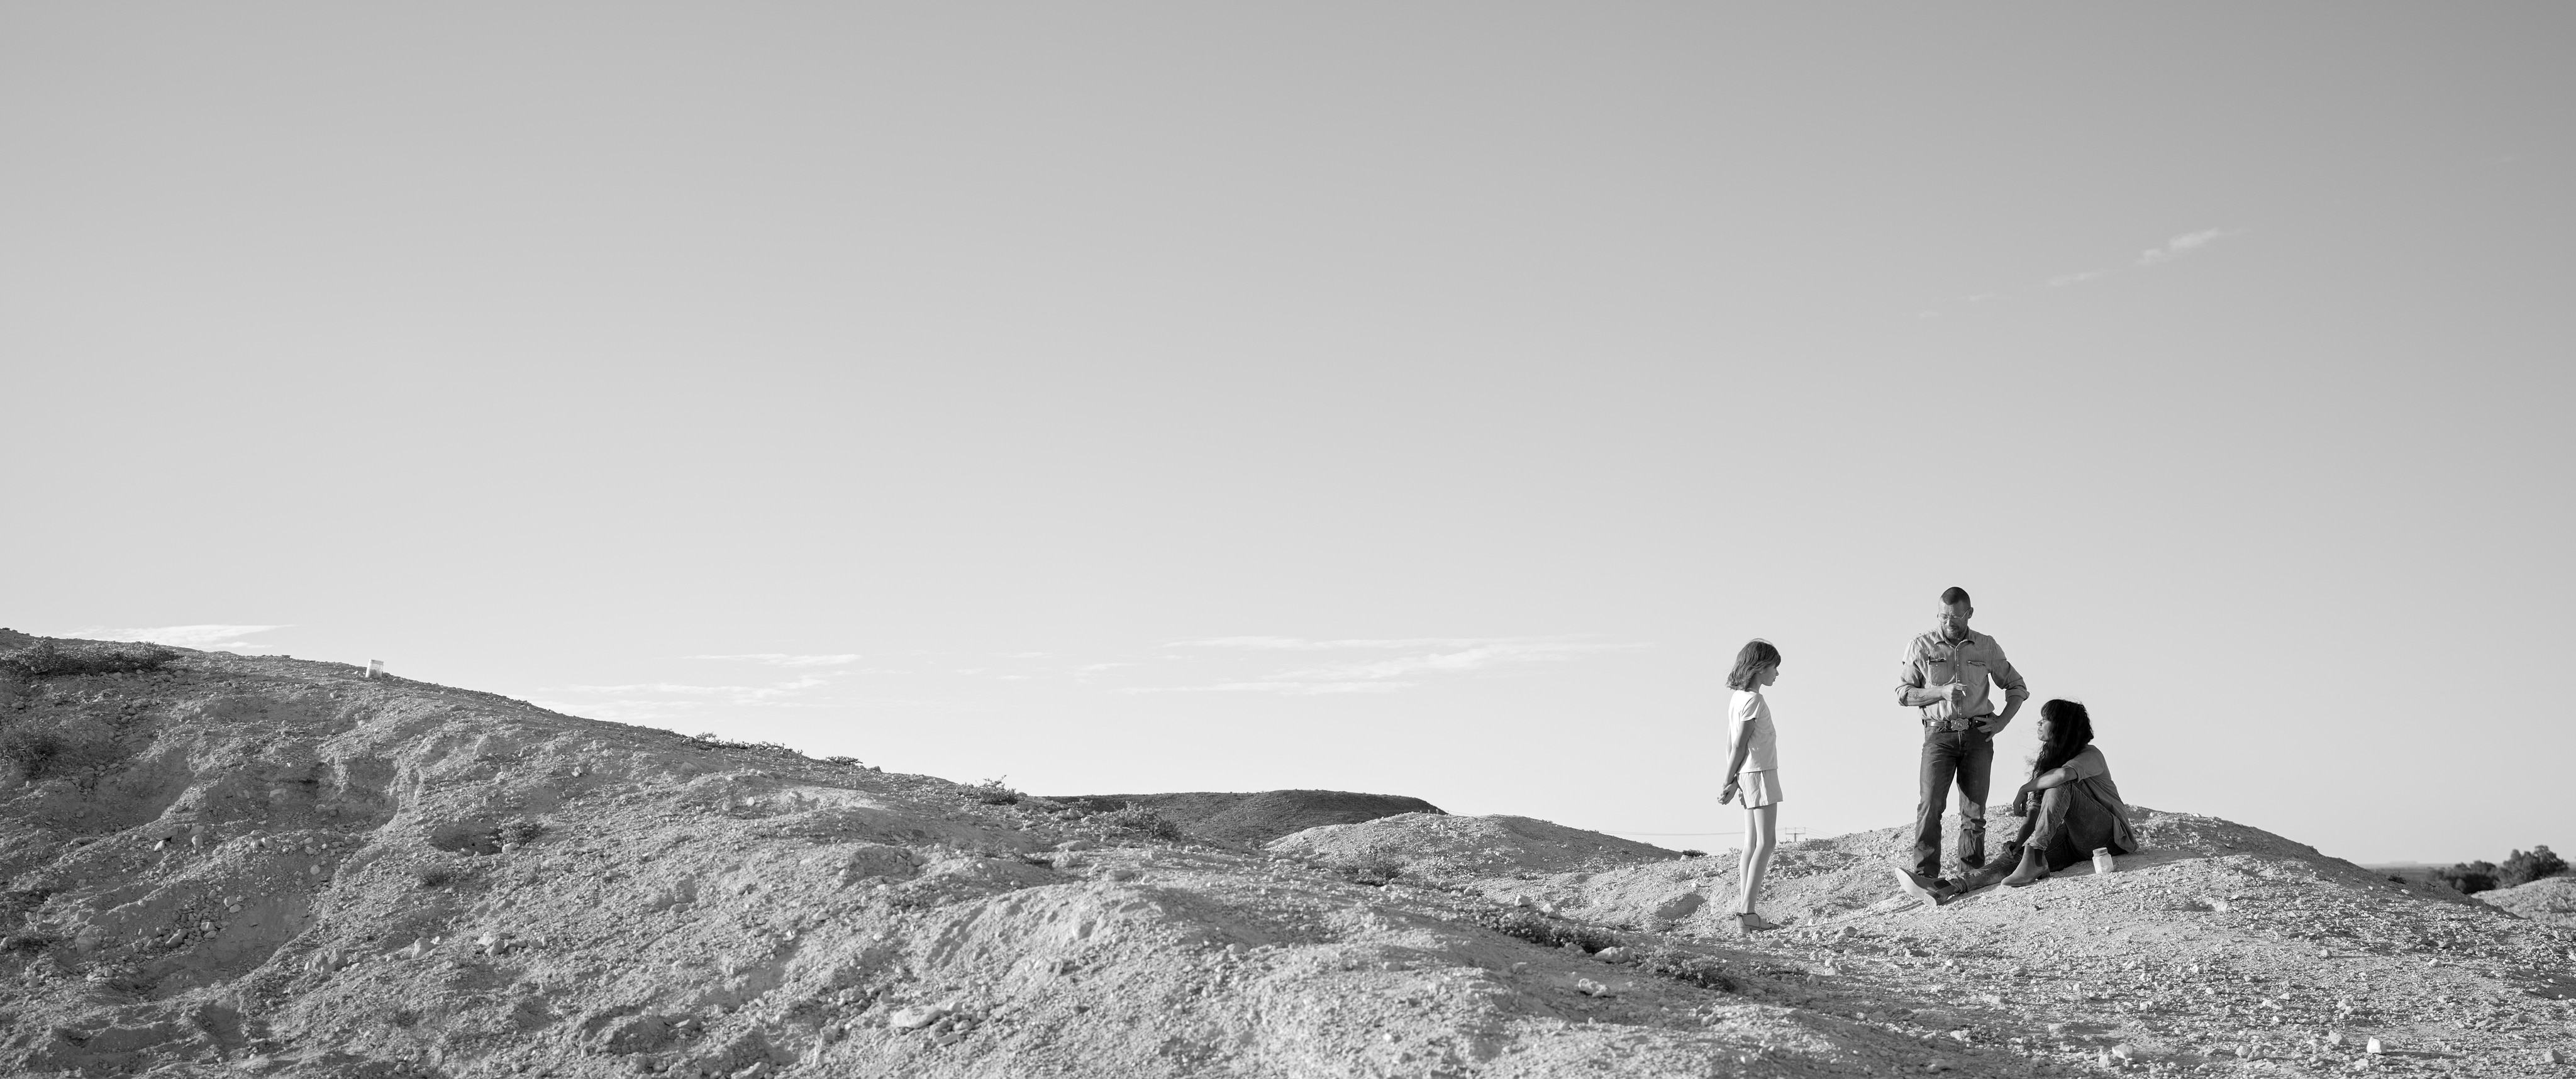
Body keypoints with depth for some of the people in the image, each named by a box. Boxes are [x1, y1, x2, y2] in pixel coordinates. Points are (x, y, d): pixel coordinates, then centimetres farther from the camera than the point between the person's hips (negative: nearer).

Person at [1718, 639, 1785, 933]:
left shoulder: (1738, 699, 12)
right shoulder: (1754, 700, -15)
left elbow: (1732, 745, 14)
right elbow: (1739, 745, -15)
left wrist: (1733, 782, 16)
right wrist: (1729, 784, -11)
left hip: (1748, 775, 9)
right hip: (1760, 773, -9)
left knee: (1752, 844, 9)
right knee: (1765, 843, -9)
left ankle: (1743, 910, 8)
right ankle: (1747, 912, -15)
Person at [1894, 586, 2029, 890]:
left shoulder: (1987, 647, 10)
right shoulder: (1920, 646, 5)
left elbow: (2017, 688, 18)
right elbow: (1903, 693, 1)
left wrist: (2002, 721, 3)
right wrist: (1942, 692, -13)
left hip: (1978, 736, 2)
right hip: (1939, 735, -2)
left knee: (1975, 811, 1)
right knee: (1929, 804, -15)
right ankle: (1924, 875, -17)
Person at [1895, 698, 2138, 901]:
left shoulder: (2090, 755, -10)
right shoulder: (2045, 760, 14)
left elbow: (2063, 775, -35)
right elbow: (2034, 810, 5)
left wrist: (2024, 789, -22)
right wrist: (2018, 842, -12)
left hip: (2107, 835, -6)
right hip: (2072, 840, 6)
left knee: (2059, 787, -28)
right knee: (2016, 855, -19)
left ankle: (2034, 860, -38)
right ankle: (1948, 890, -40)